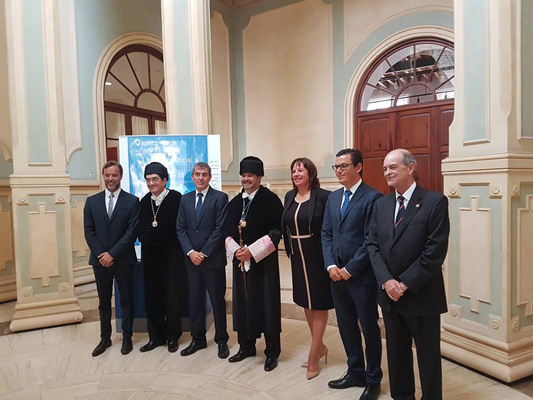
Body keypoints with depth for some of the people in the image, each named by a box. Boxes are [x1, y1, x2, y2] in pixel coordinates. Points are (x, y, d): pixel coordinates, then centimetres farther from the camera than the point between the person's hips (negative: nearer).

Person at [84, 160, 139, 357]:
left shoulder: (132, 201, -4)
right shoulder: (92, 201, 6)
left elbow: (132, 231, -10)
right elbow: (88, 231, 3)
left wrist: (112, 254, -14)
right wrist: (101, 255, -8)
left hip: (124, 259, -3)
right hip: (100, 259, 3)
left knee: (126, 300, 8)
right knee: (104, 301, 13)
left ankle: (127, 337, 22)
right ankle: (105, 338, 26)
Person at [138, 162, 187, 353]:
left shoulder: (176, 198, -9)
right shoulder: (144, 201, 8)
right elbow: (141, 229, 13)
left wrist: (156, 238, -10)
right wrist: (145, 239, -4)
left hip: (172, 254, -5)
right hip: (150, 255, 5)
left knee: (173, 296, 4)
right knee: (152, 297, 10)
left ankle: (172, 337, 20)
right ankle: (156, 337, 24)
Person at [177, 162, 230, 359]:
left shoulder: (220, 198, -5)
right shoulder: (185, 199, 10)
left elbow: (220, 229, -11)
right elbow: (181, 229, 6)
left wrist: (204, 253, -12)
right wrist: (190, 252, -7)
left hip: (213, 259, -4)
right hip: (192, 259, 4)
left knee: (217, 300, 6)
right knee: (195, 300, 12)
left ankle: (221, 340, 21)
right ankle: (198, 339, 27)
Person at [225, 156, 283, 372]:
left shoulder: (270, 200, -7)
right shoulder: (234, 203, 11)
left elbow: (277, 231, -12)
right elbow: (228, 232, 14)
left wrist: (252, 251, -16)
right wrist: (235, 250, -5)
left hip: (264, 261, -5)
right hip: (240, 261, 5)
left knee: (266, 304, 2)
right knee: (243, 303, 11)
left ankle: (272, 352, 16)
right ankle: (246, 346, 27)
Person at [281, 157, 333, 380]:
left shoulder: (322, 196, -13)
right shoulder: (289, 197, 6)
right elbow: (285, 226, 11)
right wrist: (290, 251, 6)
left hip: (317, 257, -6)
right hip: (298, 258, 7)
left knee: (319, 304, 6)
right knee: (306, 303, 17)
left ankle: (313, 356, 18)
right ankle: (320, 347, 37)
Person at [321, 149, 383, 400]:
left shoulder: (373, 198, -12)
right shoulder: (333, 197, 11)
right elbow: (326, 234, 9)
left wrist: (349, 269, -15)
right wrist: (331, 265, -3)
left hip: (362, 276, -6)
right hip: (337, 274, 7)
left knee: (369, 328, 9)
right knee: (346, 326, 17)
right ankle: (355, 373, 36)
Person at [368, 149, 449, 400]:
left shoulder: (435, 201, -10)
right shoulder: (381, 204, 6)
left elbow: (435, 251, -16)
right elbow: (373, 245, 2)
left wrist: (405, 284, -16)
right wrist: (387, 281, -12)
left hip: (422, 295, -5)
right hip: (390, 294, 5)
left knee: (428, 356, 12)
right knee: (396, 354, 18)